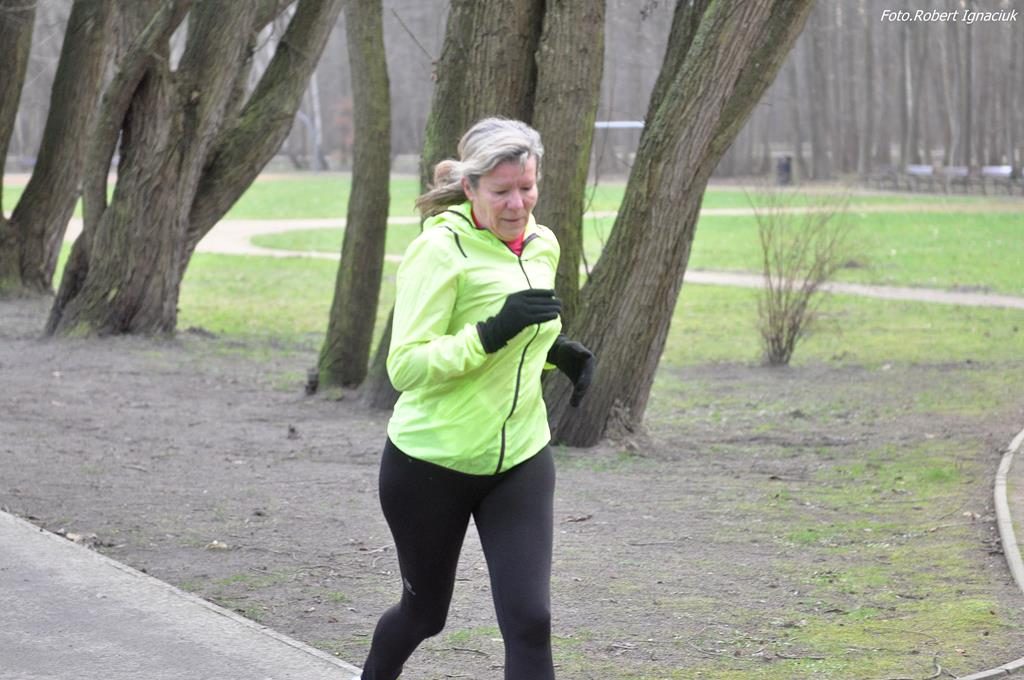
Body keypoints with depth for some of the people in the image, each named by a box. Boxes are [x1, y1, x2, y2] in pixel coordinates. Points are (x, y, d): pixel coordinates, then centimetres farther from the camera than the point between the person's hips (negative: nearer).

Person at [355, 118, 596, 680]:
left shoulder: (542, 245, 4)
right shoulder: (440, 249, -17)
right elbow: (404, 366, -23)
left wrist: (557, 351, 1)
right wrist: (493, 332, -33)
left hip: (519, 462, 4)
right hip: (431, 464, -4)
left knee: (530, 622, -9)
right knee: (425, 612, 15)